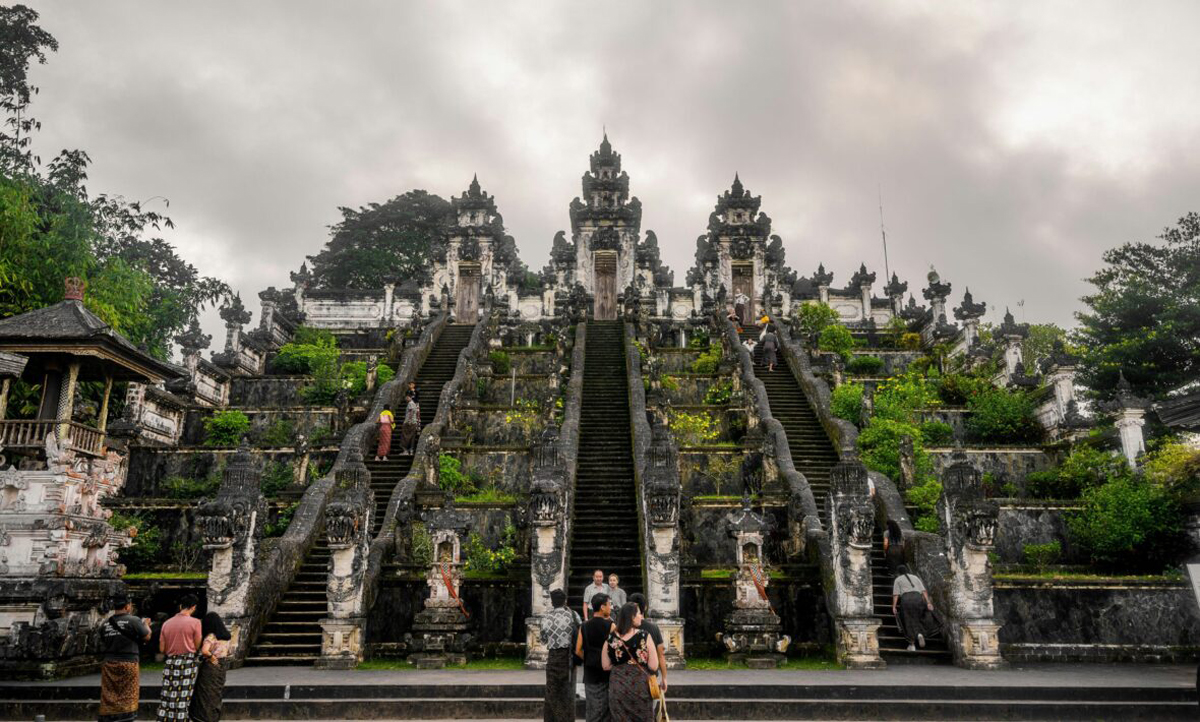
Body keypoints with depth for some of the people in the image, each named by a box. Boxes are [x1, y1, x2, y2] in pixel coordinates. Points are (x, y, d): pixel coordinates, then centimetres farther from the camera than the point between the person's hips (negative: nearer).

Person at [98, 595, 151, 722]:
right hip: (128, 663, -4)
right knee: (127, 697, 3)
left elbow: (103, 643, 13)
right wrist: (146, 625, 15)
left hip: (109, 663, 4)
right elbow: (147, 637, -2)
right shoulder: (133, 620, -10)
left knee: (109, 697, 9)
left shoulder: (105, 623, 5)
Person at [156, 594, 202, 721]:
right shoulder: (194, 622, -7)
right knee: (183, 698, 0)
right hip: (187, 663, -4)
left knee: (167, 697, 8)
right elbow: (197, 646, -4)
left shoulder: (167, 623, 6)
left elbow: (161, 649, 8)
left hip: (170, 662, 4)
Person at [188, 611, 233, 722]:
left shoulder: (211, 636, -14)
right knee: (215, 697, 16)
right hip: (221, 669, 6)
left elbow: (204, 651, -29)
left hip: (209, 668, -6)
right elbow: (227, 653, 19)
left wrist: (211, 656, -13)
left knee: (205, 698, 2)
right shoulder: (226, 636, 7)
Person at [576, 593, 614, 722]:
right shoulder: (610, 625, -11)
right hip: (606, 673, -3)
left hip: (590, 673, 4)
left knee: (592, 711, 10)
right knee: (607, 710, 6)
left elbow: (578, 651, 2)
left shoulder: (584, 626, 1)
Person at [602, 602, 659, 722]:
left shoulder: (611, 638, -4)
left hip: (617, 687, 2)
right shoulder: (644, 636, -11)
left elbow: (606, 666, 0)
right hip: (640, 685, -2)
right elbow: (653, 666, -12)